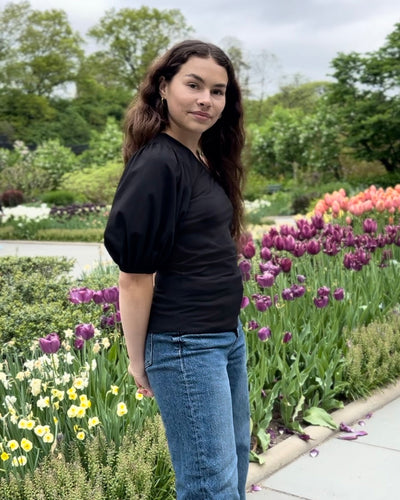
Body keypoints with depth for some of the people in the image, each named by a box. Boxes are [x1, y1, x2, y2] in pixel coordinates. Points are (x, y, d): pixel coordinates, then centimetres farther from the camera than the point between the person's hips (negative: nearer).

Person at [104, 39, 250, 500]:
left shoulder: (208, 161, 8)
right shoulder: (156, 163, -18)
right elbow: (135, 273, -17)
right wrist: (138, 359, -11)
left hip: (228, 336, 9)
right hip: (184, 347, -9)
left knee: (236, 458, 22)